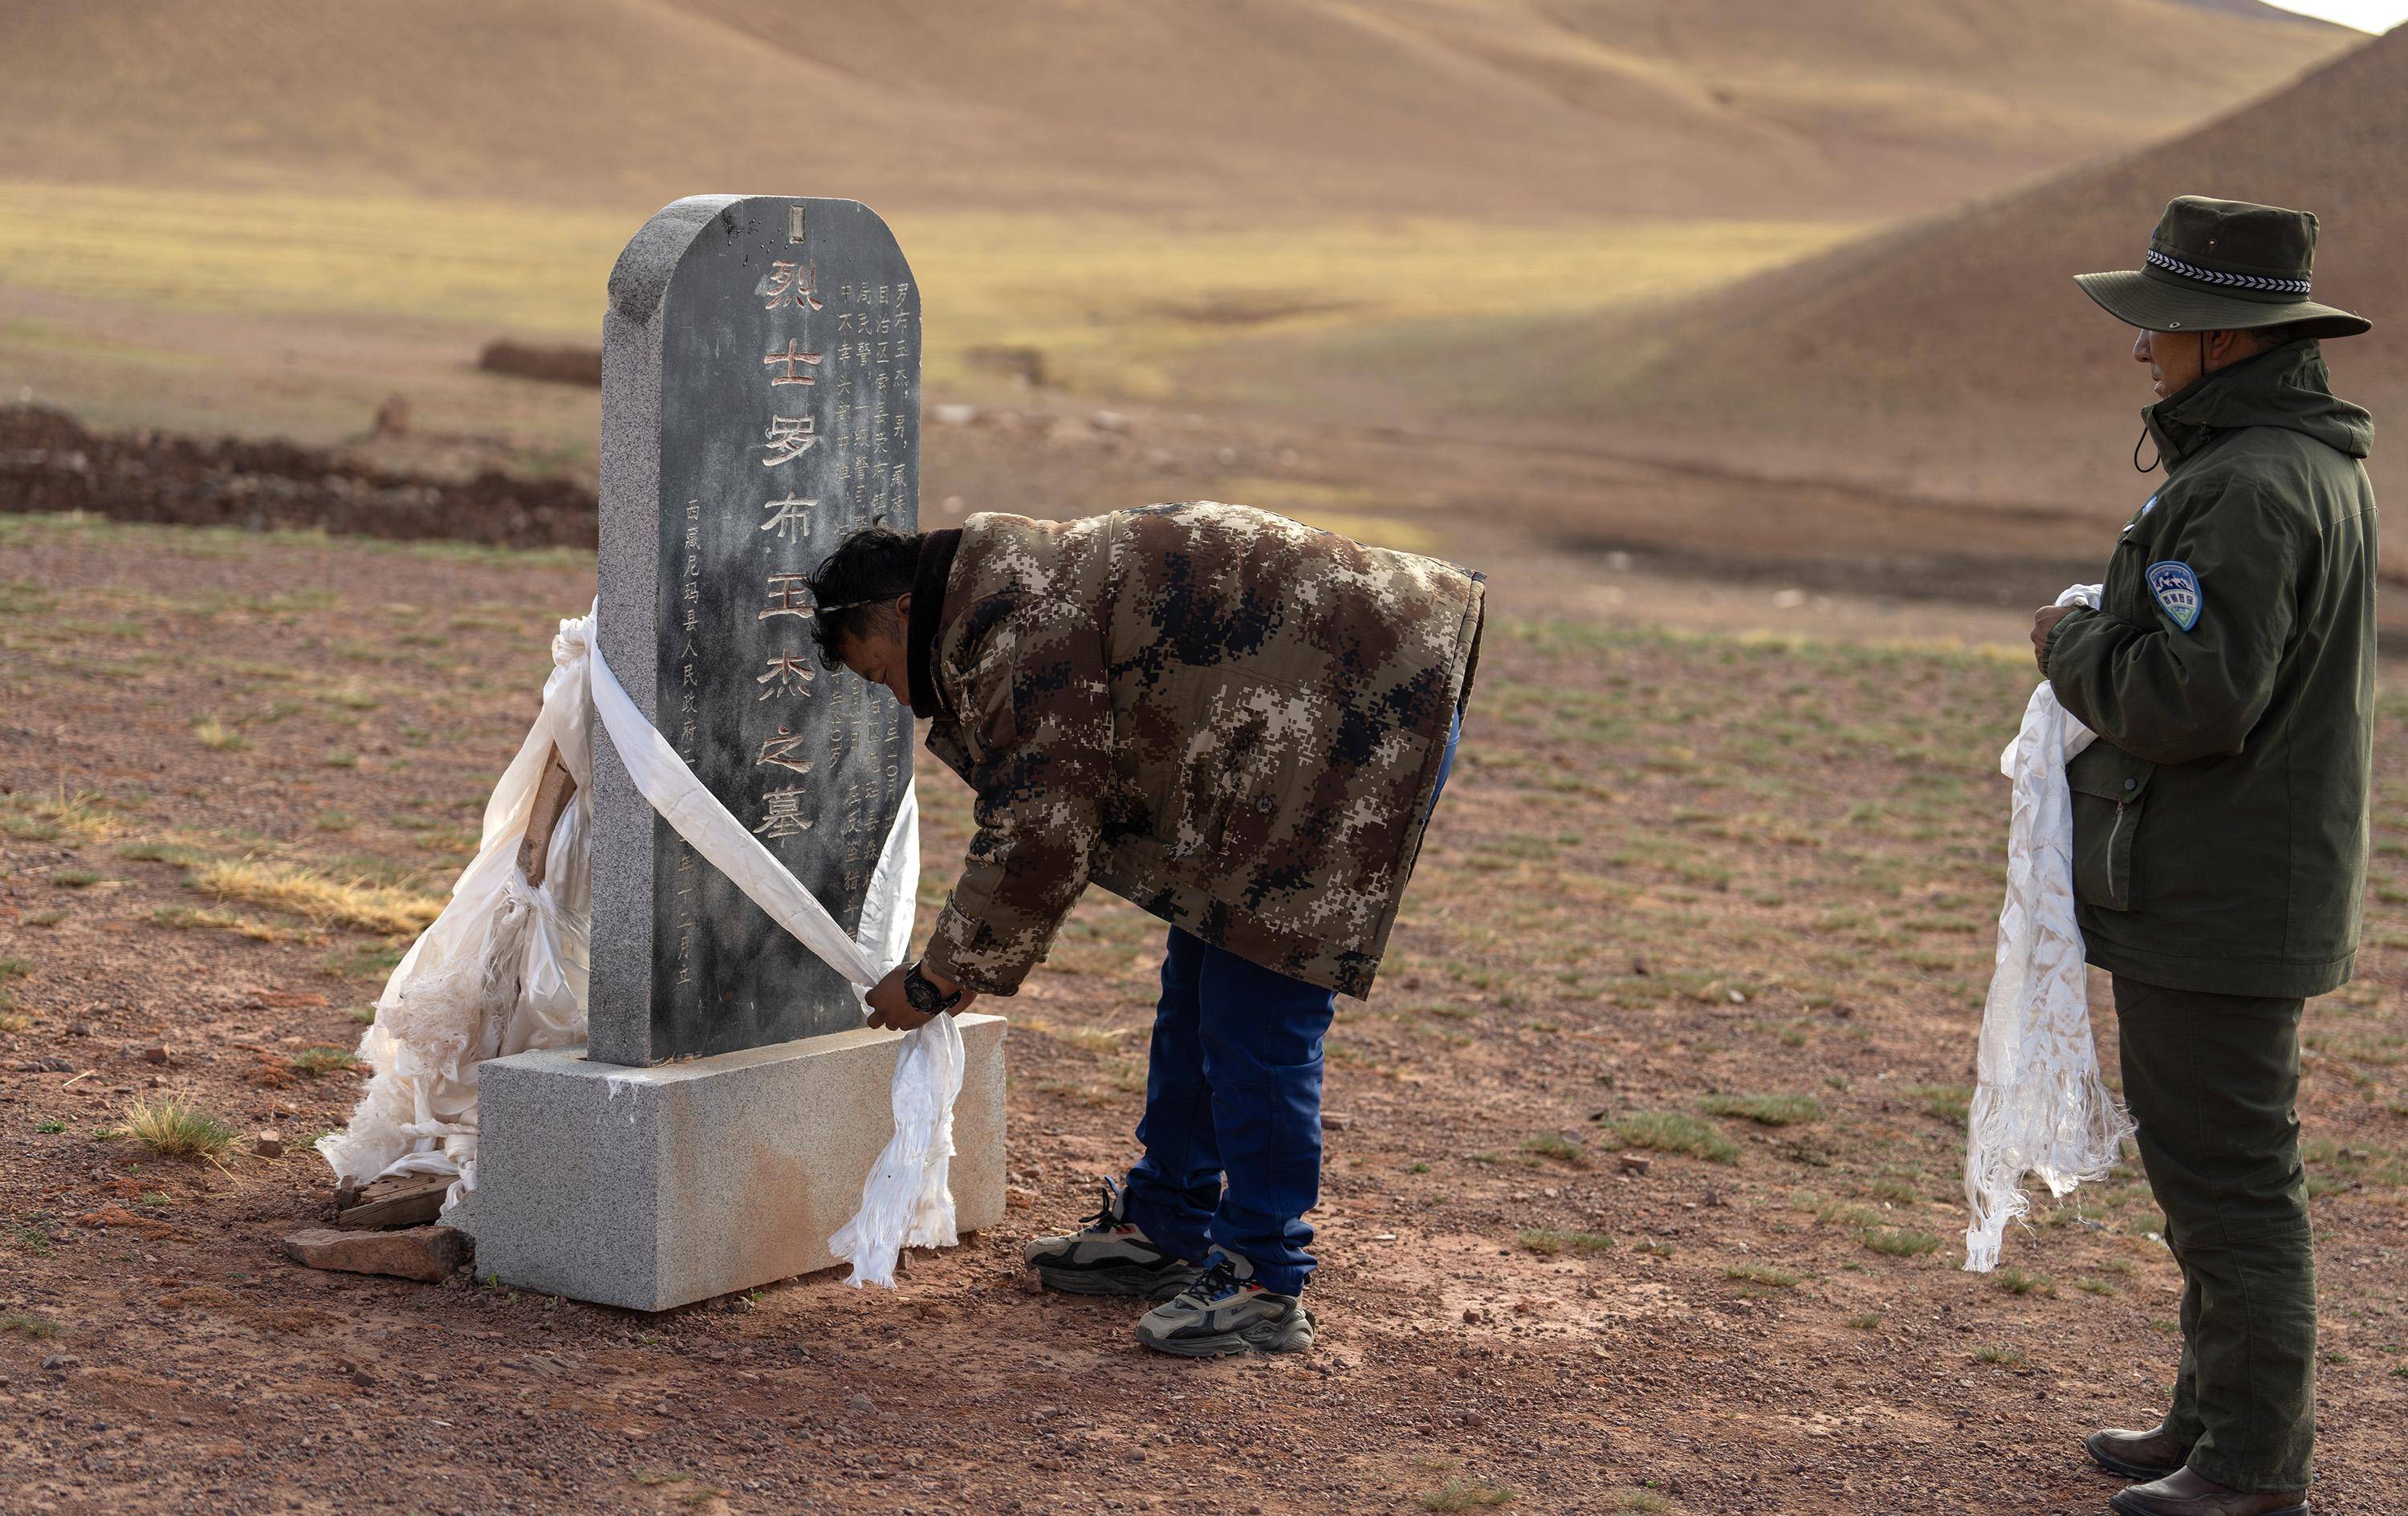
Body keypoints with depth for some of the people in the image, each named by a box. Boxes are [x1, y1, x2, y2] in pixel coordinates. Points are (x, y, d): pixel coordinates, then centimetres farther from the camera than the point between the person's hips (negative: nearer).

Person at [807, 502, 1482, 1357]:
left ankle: (1264, 1286, -4)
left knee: (1257, 1009, -11)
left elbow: (1035, 837, -18)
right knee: (1202, 979, 17)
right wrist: (972, 961, 21)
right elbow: (1054, 816, 24)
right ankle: (1164, 1230, 28)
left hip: (1365, 706, -12)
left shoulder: (1021, 623, -17)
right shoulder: (1027, 592, 17)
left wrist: (934, 982, -7)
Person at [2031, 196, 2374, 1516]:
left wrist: (2073, 647, -12)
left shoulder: (2249, 489, -22)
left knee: (2228, 1178, -2)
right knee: (2209, 1167, 19)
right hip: (2219, 897, 11)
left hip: (2219, 907, -11)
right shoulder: (2315, 465, 13)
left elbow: (2193, 698, -29)